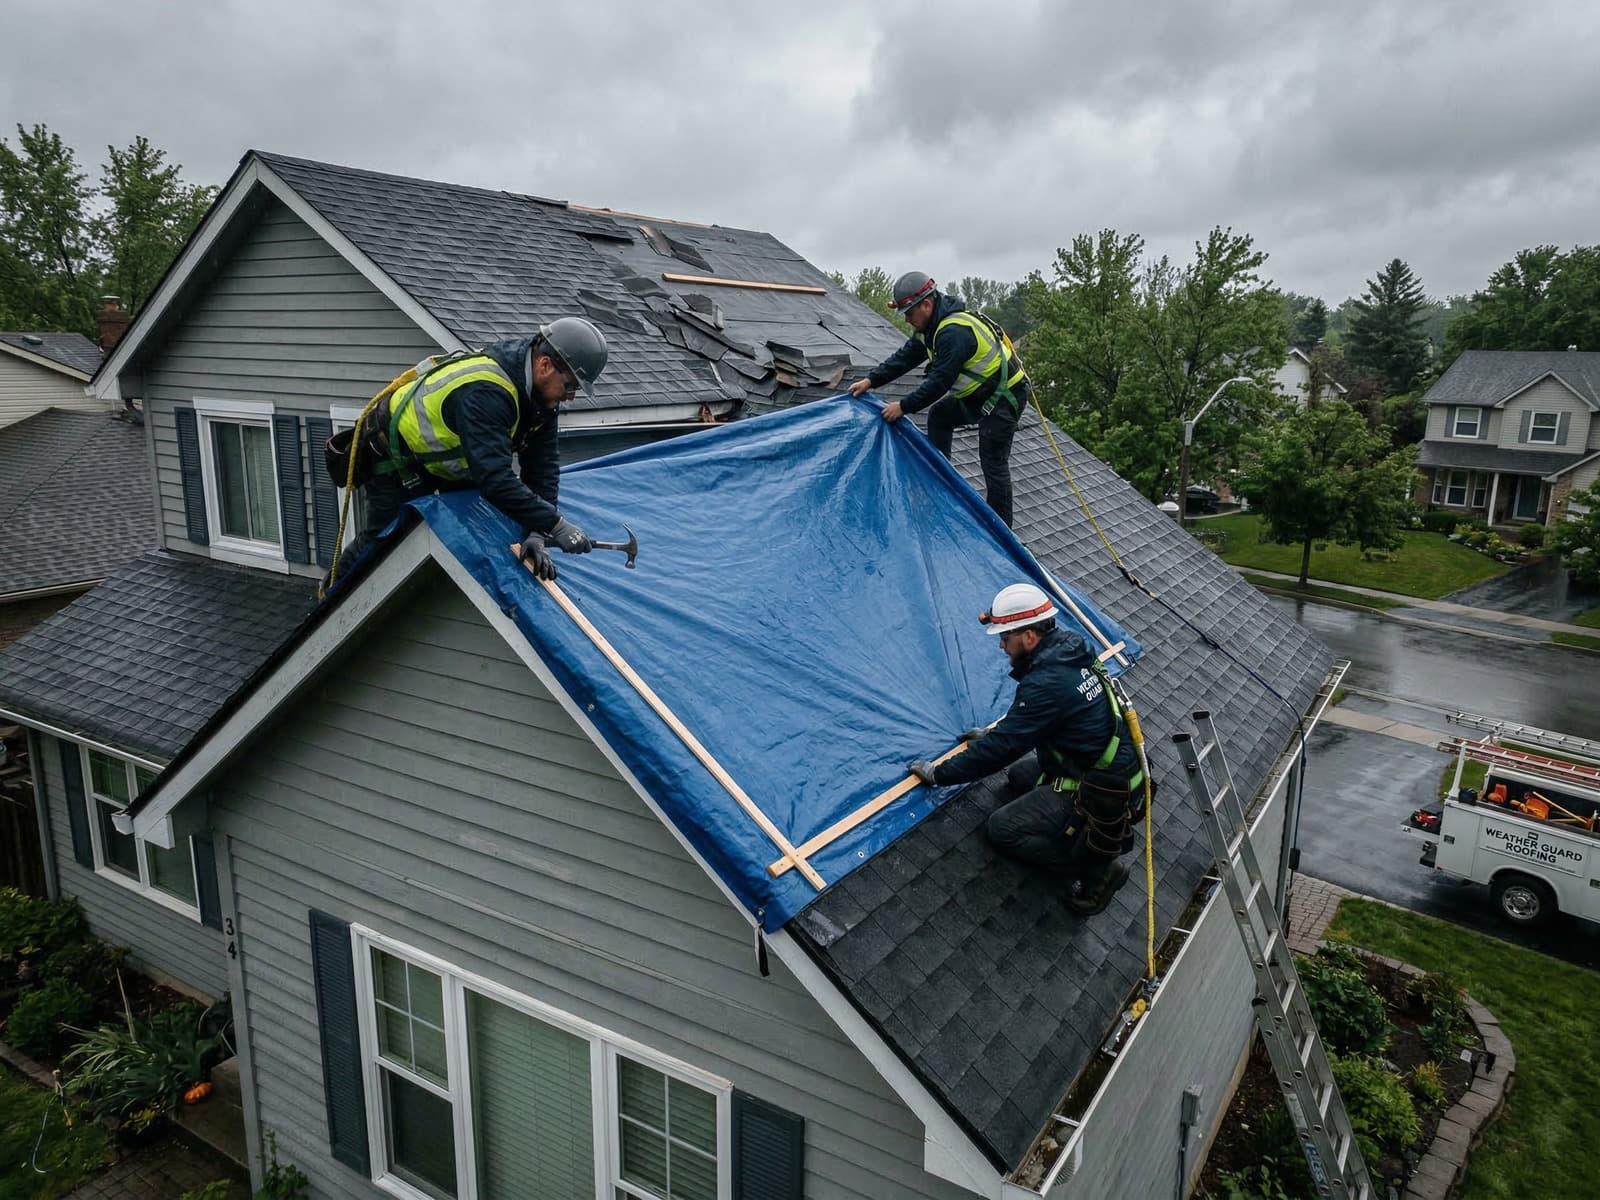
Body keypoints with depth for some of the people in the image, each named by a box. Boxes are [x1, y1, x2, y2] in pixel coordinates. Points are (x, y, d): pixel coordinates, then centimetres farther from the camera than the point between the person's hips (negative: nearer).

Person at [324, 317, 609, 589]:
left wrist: (535, 534, -26)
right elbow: (495, 478, -47)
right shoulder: (484, 393, -41)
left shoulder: (541, 391, -13)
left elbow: (543, 465, -15)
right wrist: (556, 525, -45)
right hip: (394, 459, -8)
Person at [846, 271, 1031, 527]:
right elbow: (905, 357, 8)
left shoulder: (954, 333, -29)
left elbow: (940, 381, -28)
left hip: (1005, 396, -11)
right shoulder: (933, 325, 4)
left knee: (993, 462, -8)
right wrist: (870, 380, 1)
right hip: (978, 393, 11)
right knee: (939, 415, 21)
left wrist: (904, 407, -21)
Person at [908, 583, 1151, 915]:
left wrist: (938, 774, -10)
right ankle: (1112, 833, 14)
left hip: (1102, 798, -9)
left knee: (1001, 828, -5)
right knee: (1019, 775, 22)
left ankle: (1095, 867, -3)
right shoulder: (1069, 653, 2)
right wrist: (993, 734, 21)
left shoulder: (1046, 683, -26)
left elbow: (1002, 748, -20)